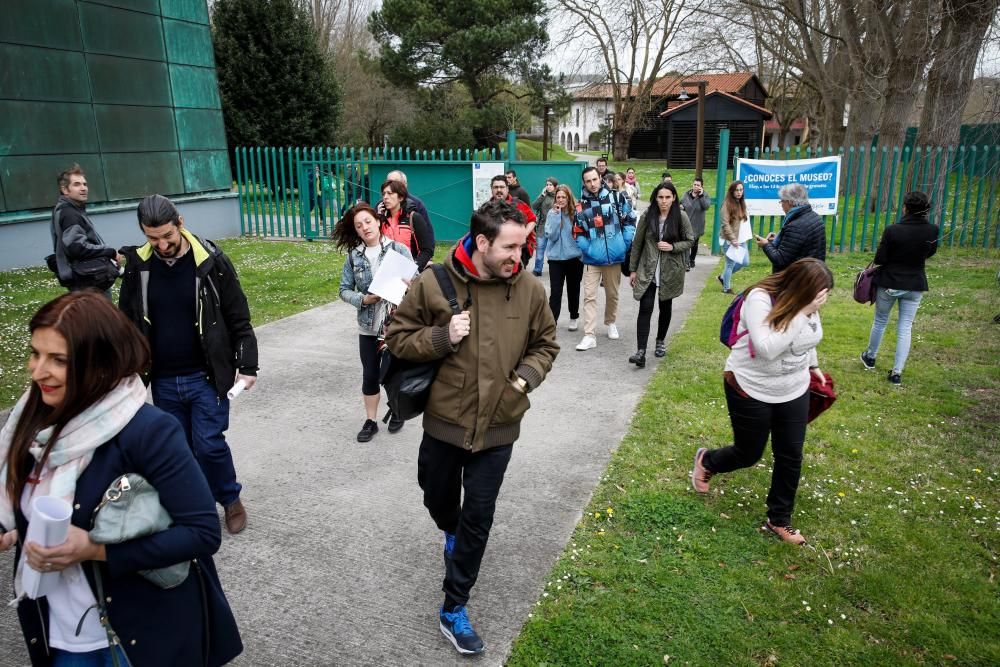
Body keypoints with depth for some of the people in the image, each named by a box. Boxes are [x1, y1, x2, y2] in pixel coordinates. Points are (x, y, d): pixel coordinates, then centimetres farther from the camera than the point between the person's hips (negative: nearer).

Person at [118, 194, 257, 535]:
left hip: (206, 376, -3)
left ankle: (231, 500, 23)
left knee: (209, 445, -3)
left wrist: (247, 365, -7)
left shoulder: (211, 261, -10)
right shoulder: (137, 266, -1)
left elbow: (238, 319, -4)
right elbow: (127, 323, 10)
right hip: (163, 381, 4)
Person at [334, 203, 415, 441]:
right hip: (368, 325, 2)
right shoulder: (354, 256, 0)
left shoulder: (399, 249, -7)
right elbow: (344, 290, 4)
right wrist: (363, 299, -13)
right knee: (370, 375, 9)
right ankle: (371, 421, 25)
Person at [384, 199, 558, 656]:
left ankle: (453, 609, 22)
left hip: (497, 427, 0)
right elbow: (397, 338, -4)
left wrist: (527, 376, -12)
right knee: (438, 499, 22)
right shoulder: (432, 284, -12)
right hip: (443, 420, 0)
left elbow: (545, 345, 7)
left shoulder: (529, 290, -7)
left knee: (478, 518, 5)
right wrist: (442, 337, -21)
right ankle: (452, 533, 59)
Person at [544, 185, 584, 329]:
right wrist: (556, 215, -17)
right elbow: (551, 235, -13)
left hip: (574, 257, 1)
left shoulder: (576, 212, -4)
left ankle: (574, 317, 34)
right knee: (555, 291, -6)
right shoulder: (552, 213, -4)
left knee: (573, 289, 16)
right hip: (556, 258, -1)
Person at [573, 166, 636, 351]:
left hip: (614, 256, 1)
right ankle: (590, 335, -4)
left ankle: (610, 322, 39)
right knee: (589, 296, -5)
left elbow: (630, 220, 5)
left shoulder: (616, 198, -2)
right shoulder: (580, 205, -1)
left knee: (612, 294, 16)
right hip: (592, 258, 0)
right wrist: (586, 249, -7)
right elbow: (578, 232, 6)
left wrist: (626, 244, -2)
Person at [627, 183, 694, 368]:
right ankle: (641, 351, -15)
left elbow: (690, 241, 3)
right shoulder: (647, 216, -4)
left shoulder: (681, 216, -5)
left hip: (670, 271, 1)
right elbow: (637, 243, 2)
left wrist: (673, 247, -16)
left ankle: (661, 341, 36)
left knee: (665, 306, 15)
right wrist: (632, 269, 3)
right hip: (647, 270, 0)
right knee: (645, 308, -10)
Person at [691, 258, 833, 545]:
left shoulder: (806, 300, -8)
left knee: (790, 457, 9)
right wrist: (802, 313, -37)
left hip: (794, 391, 6)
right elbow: (767, 349, -38)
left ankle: (779, 520, 29)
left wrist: (813, 365, 21)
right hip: (751, 391, -5)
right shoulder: (760, 299, -27)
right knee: (749, 454, 10)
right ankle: (706, 461, 44)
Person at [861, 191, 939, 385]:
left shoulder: (892, 230, -21)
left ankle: (870, 357, 37)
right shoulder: (932, 230, -9)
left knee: (880, 321, 18)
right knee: (905, 328, 8)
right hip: (915, 285, 2)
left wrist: (883, 246, 4)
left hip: (889, 283, -2)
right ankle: (897, 372, 7)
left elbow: (879, 259, -14)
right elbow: (930, 253, 10)